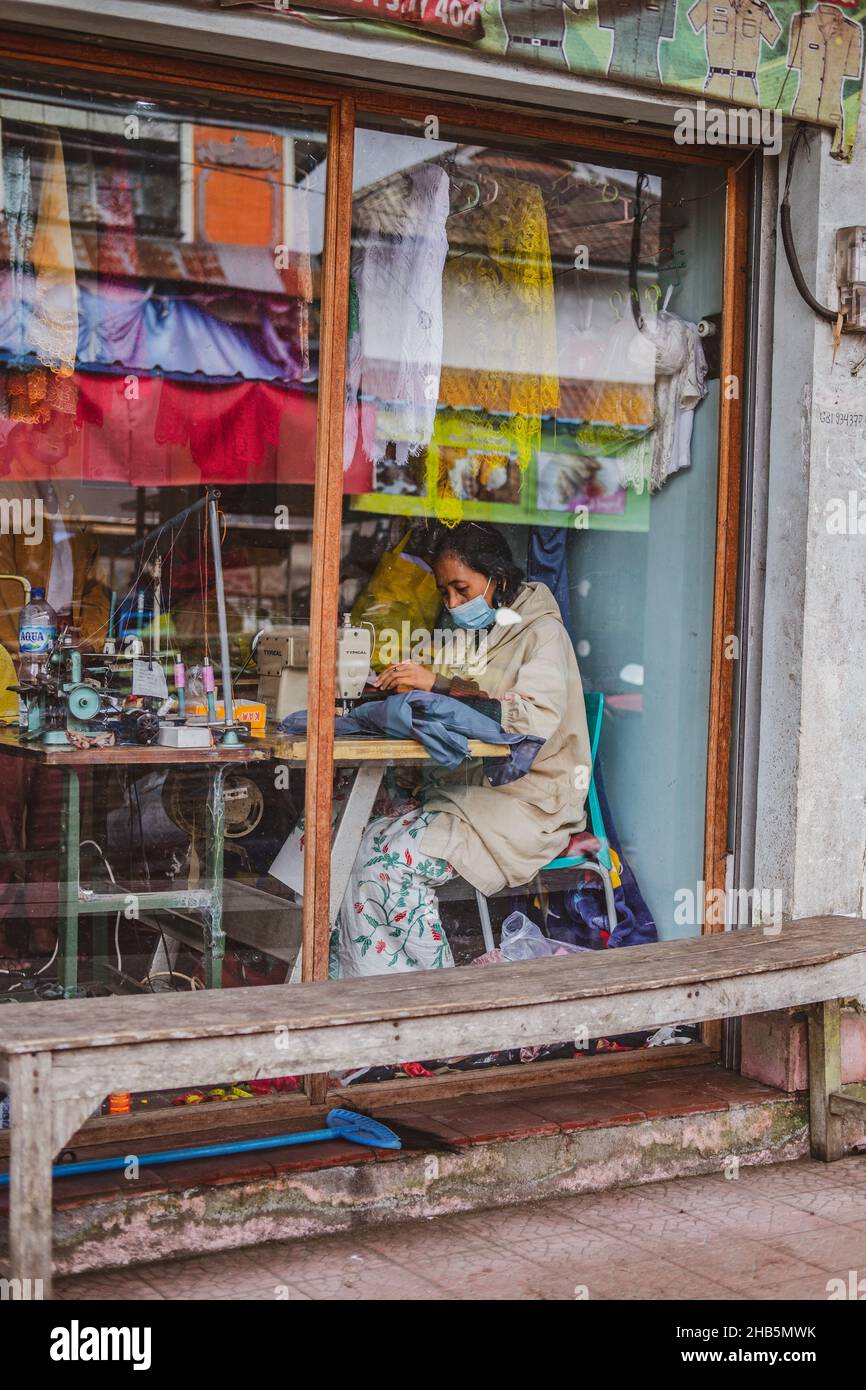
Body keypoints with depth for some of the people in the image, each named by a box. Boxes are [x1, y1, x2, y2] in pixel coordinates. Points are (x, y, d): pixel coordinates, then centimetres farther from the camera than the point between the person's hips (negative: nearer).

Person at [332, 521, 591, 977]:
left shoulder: (541, 632, -6)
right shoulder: (469, 634, 17)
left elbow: (538, 715, -24)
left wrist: (439, 683, -25)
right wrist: (406, 688, -2)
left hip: (522, 804, -7)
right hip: (459, 791, 7)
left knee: (397, 854, -26)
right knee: (366, 838, -17)